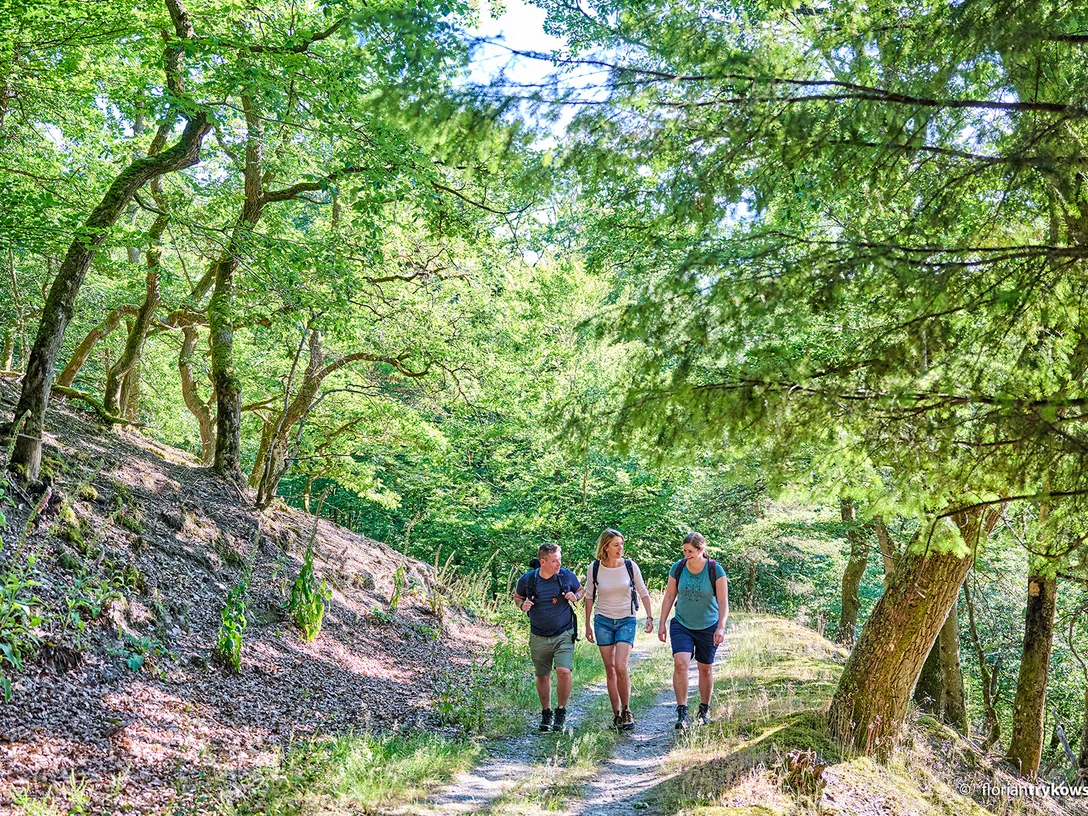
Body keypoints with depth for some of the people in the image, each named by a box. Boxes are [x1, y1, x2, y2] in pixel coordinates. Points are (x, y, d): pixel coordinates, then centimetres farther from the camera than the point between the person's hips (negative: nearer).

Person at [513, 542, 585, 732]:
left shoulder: (567, 576, -6)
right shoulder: (527, 580, -8)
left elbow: (582, 590, 12)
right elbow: (517, 597, 10)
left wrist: (575, 597, -10)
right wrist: (522, 605, -12)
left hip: (564, 634, -1)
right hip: (539, 637, 1)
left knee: (564, 671, -16)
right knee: (542, 676, 10)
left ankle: (561, 712, 4)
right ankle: (546, 714, 29)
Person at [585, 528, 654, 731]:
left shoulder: (630, 566, -5)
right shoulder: (594, 568, -4)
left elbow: (643, 593, 5)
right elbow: (589, 597, 7)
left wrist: (649, 617, -2)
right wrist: (587, 625, 8)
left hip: (626, 621, -1)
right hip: (603, 621, 1)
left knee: (620, 667, -14)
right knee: (610, 669, 3)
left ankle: (626, 711, 4)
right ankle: (616, 714, 12)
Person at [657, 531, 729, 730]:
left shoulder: (715, 570, -13)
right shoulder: (678, 568, -7)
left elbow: (723, 602, -9)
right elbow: (669, 597, 2)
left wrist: (721, 627, -17)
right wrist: (662, 624, 2)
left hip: (708, 627, -1)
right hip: (682, 625, 1)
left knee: (705, 668, 10)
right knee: (680, 663, -18)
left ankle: (704, 710, 29)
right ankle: (682, 712, -14)